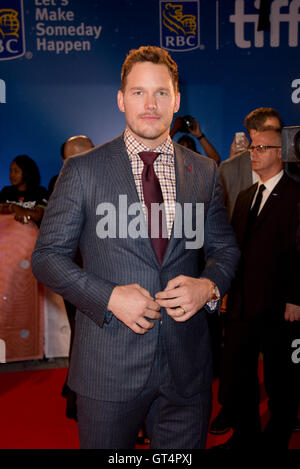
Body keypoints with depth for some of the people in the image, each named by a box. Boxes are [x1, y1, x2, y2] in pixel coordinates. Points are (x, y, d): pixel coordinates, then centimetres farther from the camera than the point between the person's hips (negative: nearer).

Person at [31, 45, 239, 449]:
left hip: (187, 366, 3)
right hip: (108, 365, -2)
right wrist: (109, 296, -17)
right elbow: (47, 256, -3)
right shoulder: (83, 171, -4)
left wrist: (209, 286, -10)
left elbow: (224, 248, 12)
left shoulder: (204, 172, 5)